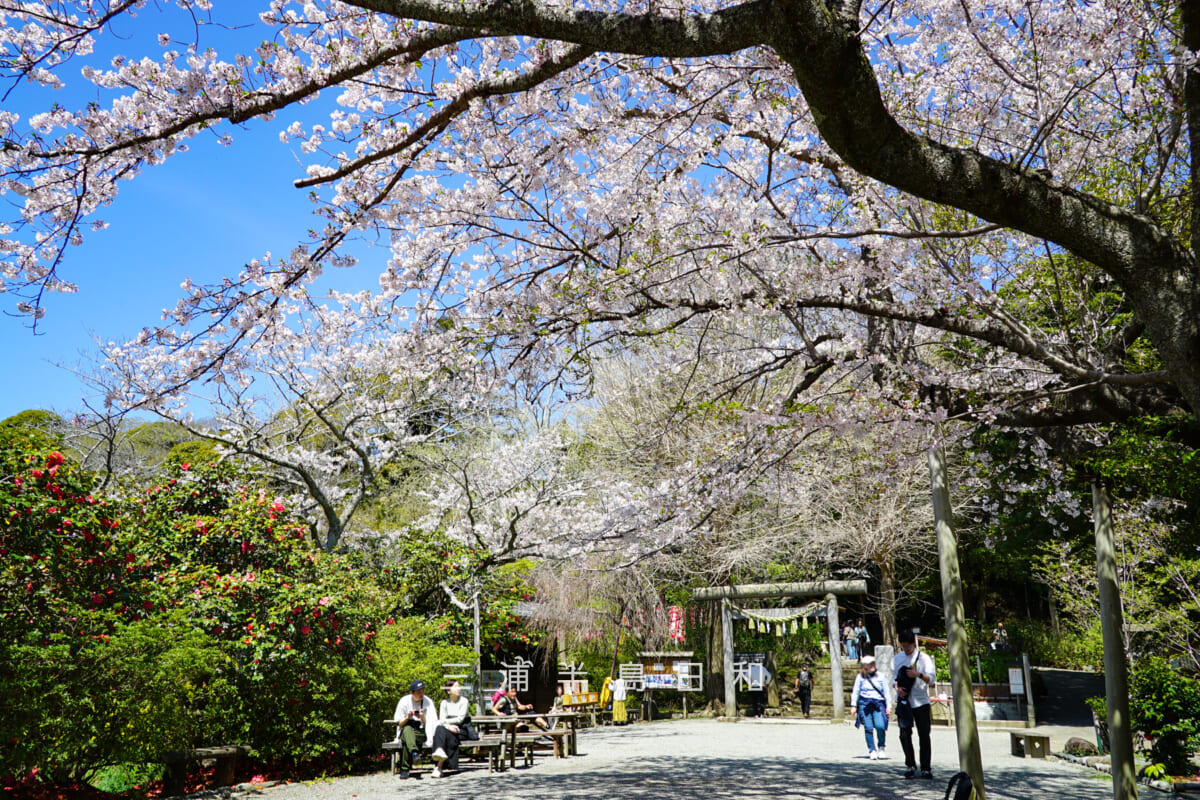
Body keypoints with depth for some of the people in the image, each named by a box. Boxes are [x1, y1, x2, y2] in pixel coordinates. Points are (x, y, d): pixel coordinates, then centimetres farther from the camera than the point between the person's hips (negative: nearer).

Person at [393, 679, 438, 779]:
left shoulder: (428, 702, 0)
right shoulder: (404, 701, -2)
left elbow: (429, 724, 0)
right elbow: (398, 723, 1)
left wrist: (423, 718, -21)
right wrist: (407, 718, -19)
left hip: (421, 732, 0)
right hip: (405, 731, 0)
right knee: (407, 729, -38)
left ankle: (405, 769, -34)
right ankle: (414, 752, -61)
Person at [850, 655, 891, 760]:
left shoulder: (880, 676, 11)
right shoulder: (860, 677, 7)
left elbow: (886, 691, 15)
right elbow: (855, 691, 10)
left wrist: (889, 705, 9)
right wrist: (853, 705, 5)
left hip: (878, 704, 0)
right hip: (864, 704, 0)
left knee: (880, 726, -16)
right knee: (868, 728, -4)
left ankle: (881, 748, 6)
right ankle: (872, 750, 8)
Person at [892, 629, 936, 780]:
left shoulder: (923, 658, 0)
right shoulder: (897, 658, 9)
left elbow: (931, 678, -6)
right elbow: (893, 678, 14)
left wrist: (919, 674, -24)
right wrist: (897, 688, -7)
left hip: (921, 701, -2)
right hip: (904, 701, 2)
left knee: (924, 735, -1)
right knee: (905, 734, -2)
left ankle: (926, 768, 7)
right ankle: (910, 765, 9)